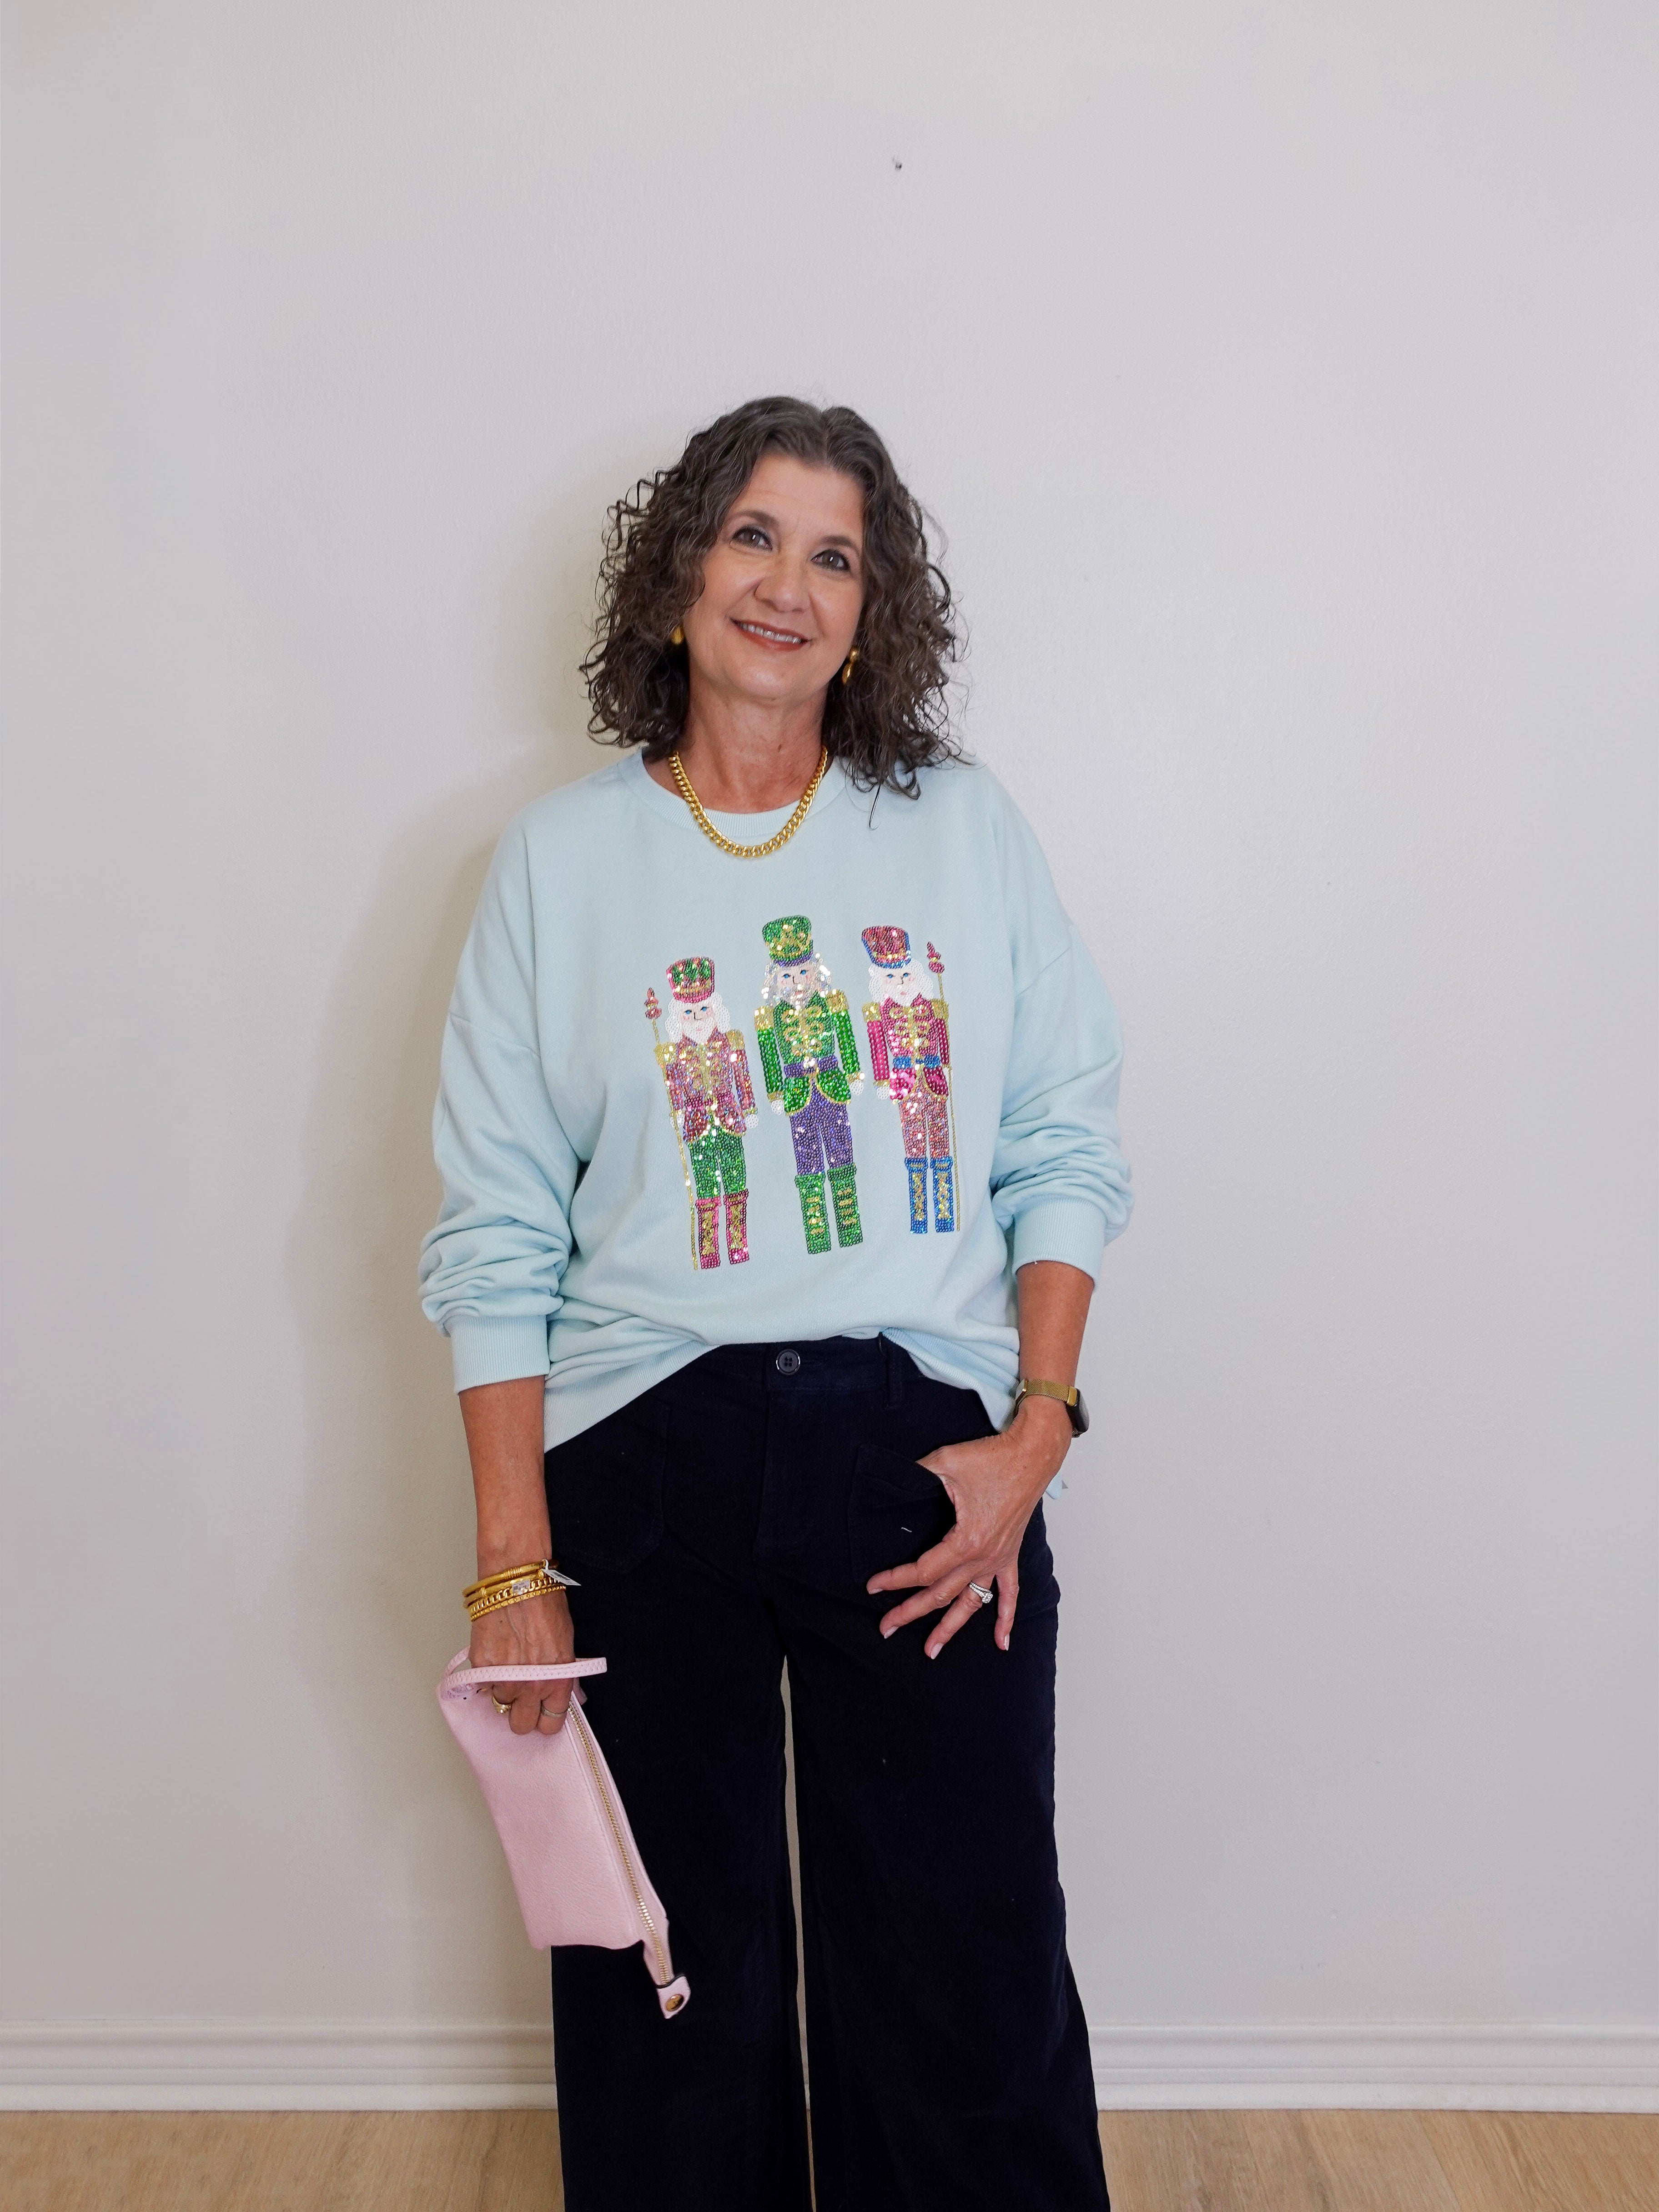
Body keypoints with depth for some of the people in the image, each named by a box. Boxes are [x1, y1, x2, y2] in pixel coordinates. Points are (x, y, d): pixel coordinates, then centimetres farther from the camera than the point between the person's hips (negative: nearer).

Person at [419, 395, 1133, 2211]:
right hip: (645, 1463, 0)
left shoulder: (965, 826, 5)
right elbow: (493, 1239, 0)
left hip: (925, 1451, 1)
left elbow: (1067, 1151, 5)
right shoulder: (563, 856, 2)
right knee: (675, 1974, 14)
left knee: (968, 1971, 10)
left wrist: (1033, 1436, -6)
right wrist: (514, 1567, -4)